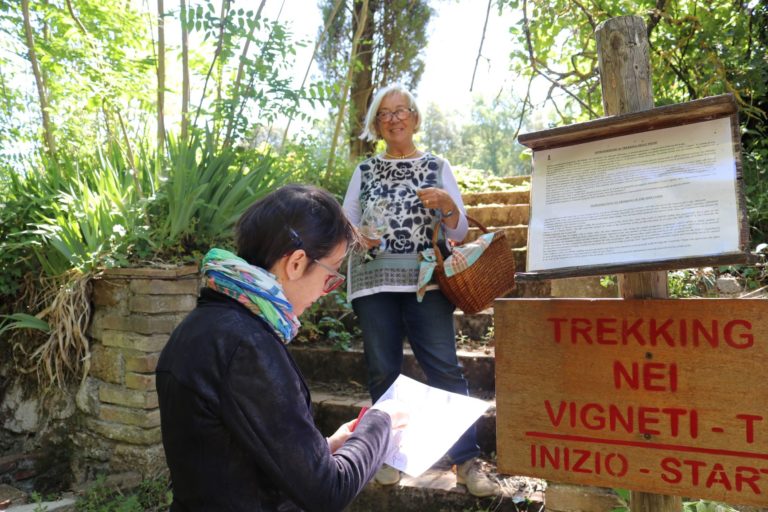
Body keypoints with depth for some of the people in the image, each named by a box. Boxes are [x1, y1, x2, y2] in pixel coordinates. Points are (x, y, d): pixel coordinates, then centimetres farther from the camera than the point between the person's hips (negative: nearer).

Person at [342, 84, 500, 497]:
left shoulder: (437, 167, 10)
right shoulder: (365, 171, 12)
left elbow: (459, 232, 5)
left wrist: (447, 204, -15)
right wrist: (356, 236, -12)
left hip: (425, 282, -1)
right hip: (374, 282, 2)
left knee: (445, 369, -8)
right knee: (383, 372, 5)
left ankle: (467, 461, 1)